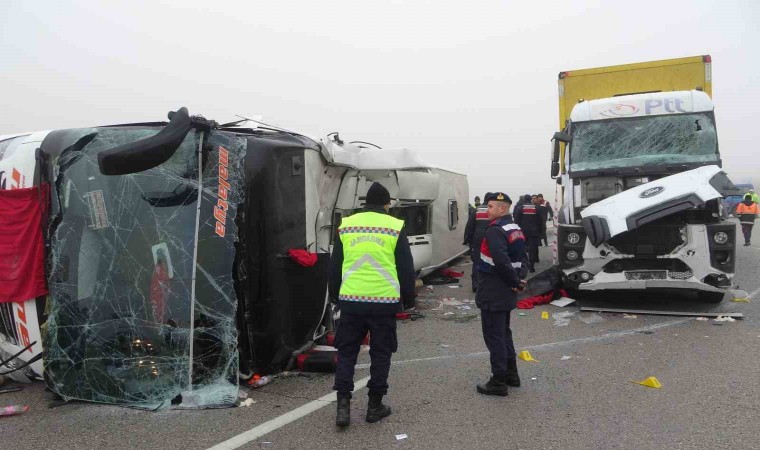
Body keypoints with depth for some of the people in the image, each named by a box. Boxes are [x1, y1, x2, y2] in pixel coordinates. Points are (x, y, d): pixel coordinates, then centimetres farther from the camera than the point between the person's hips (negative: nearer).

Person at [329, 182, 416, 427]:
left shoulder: (346, 225, 6)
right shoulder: (395, 227, -2)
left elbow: (334, 266, 11)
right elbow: (406, 268, 1)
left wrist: (335, 296, 21)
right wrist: (408, 297, 12)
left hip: (351, 299, 2)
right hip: (384, 301, -2)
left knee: (346, 351, 12)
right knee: (380, 353, 11)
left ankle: (343, 404, 7)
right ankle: (375, 406, 19)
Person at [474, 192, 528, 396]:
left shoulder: (495, 230, -20)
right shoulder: (515, 229, 11)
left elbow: (502, 262, -29)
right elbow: (523, 258, 12)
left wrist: (515, 281, -16)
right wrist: (519, 279, -1)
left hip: (493, 293, -10)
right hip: (506, 293, 10)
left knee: (494, 336, -1)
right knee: (504, 332, 21)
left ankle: (499, 382, 6)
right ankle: (511, 373, 31)